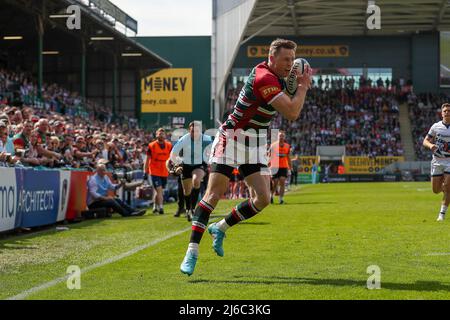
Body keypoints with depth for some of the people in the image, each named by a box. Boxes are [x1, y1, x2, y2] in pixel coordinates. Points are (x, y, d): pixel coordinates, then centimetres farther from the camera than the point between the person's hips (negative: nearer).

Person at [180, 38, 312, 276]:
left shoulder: (275, 78, 8)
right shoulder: (264, 78, -22)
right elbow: (292, 114, -26)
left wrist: (297, 84, 9)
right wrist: (303, 86, -13)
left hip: (255, 146, 9)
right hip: (231, 139, -8)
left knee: (263, 198, -5)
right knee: (213, 195, -11)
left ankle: (220, 228, 15)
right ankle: (192, 252, -9)